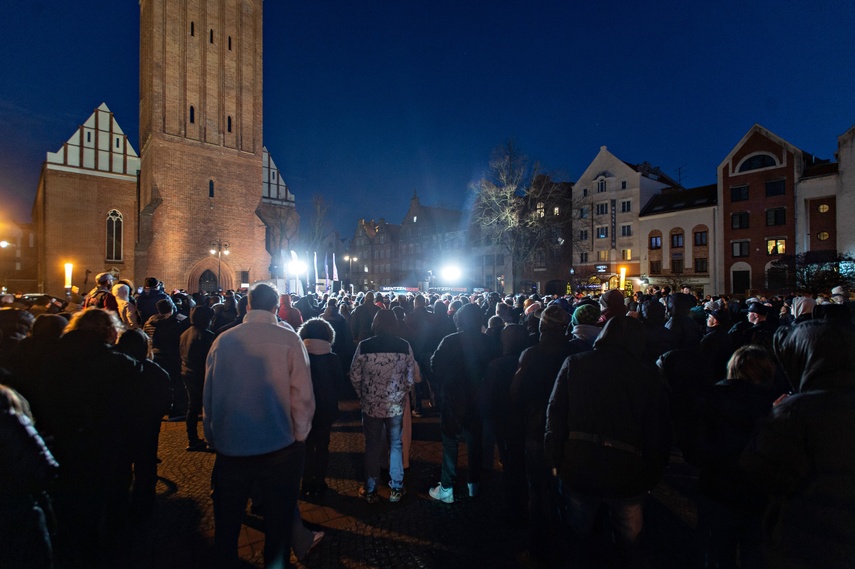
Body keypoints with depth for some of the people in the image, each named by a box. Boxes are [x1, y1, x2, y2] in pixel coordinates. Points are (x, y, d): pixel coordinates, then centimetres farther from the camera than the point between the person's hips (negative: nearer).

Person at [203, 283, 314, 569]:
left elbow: (208, 394, 2)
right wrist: (299, 436, 1)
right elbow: (303, 395, -14)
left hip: (229, 447, 3)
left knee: (226, 522, 24)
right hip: (279, 446, -2)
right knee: (278, 522, 19)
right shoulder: (289, 339, -13)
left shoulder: (224, 339, -5)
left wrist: (213, 437, 16)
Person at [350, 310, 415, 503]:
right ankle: (396, 489, 29)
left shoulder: (364, 346, -11)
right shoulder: (405, 346, -9)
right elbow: (411, 377, -4)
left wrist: (363, 396, 11)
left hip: (371, 405, 0)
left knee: (372, 446, 16)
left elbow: (355, 376, -5)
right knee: (396, 445, 18)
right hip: (396, 405, 1)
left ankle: (370, 491, 29)